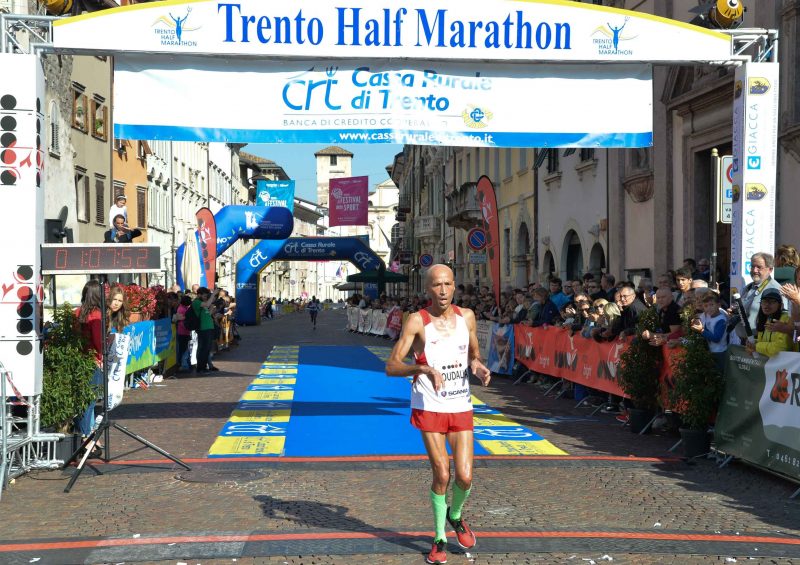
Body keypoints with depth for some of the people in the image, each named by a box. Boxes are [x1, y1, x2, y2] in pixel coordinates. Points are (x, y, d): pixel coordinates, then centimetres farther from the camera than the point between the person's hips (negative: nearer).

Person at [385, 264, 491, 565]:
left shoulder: (466, 317, 3)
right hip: (429, 408, -3)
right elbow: (391, 366, -15)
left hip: (461, 408, 3)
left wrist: (478, 366, -5)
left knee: (464, 477, -2)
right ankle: (440, 539, 18)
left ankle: (455, 516, 31)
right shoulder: (417, 321, -10)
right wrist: (422, 369, -32)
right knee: (441, 475, -3)